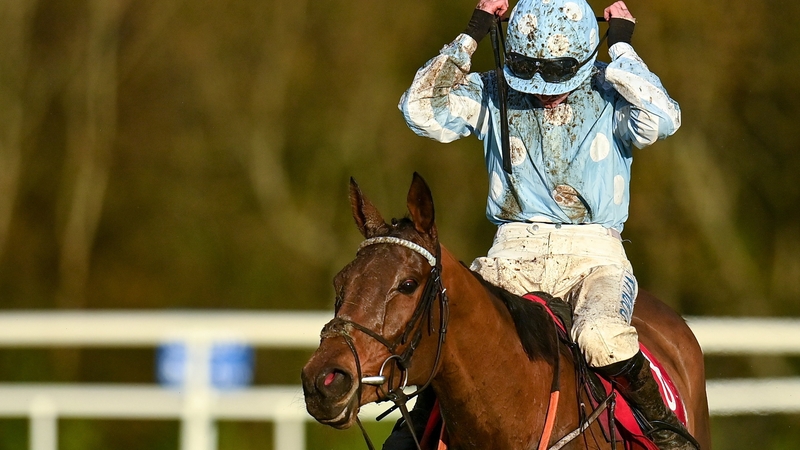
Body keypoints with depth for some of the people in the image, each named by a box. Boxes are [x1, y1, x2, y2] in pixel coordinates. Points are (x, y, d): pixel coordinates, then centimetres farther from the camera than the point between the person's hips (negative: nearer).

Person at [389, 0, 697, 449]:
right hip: (515, 253, 3)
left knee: (604, 338, -34)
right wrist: (471, 37, -6)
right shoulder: (493, 94, 6)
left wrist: (621, 47, -13)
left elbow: (661, 119, -21)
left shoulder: (610, 95, -1)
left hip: (594, 254, -3)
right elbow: (422, 109, -7)